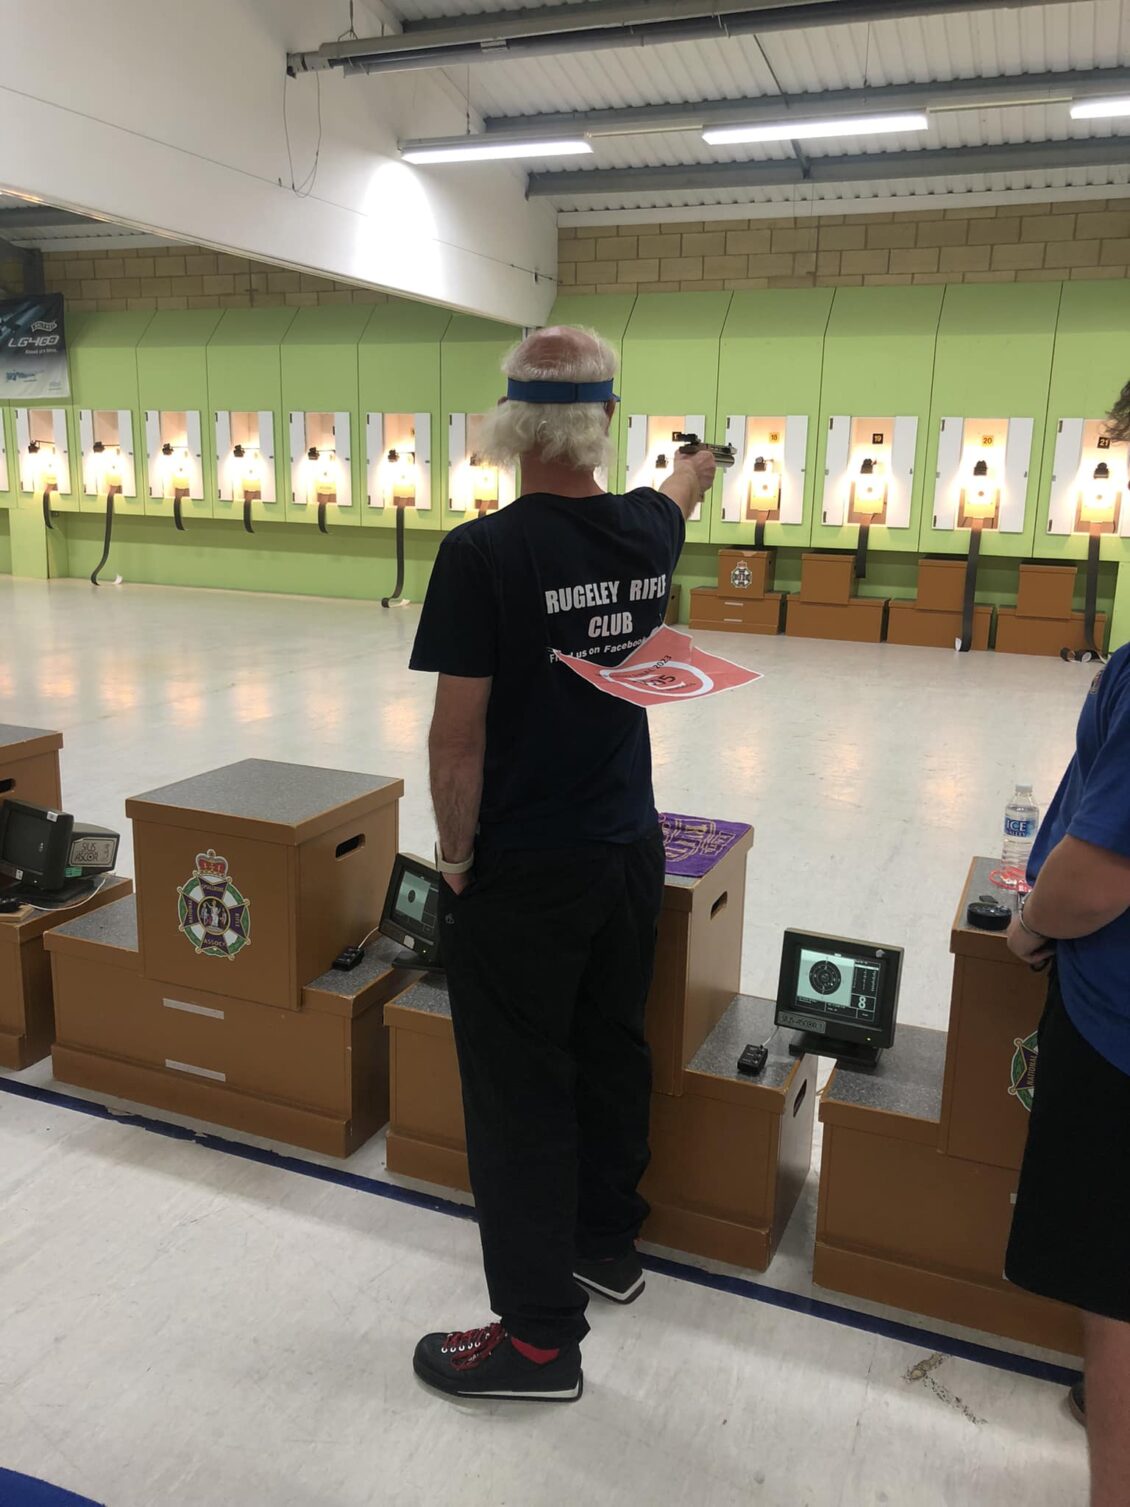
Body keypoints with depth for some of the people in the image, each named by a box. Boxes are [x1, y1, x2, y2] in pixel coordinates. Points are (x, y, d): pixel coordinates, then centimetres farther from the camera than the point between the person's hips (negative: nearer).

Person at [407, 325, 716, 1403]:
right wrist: (696, 461, 48)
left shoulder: (482, 554, -18)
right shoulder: (643, 532, 0)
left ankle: (539, 1337, 19)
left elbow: (458, 734, -18)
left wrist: (455, 854, -2)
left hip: (520, 874, -6)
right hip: (627, 855, 6)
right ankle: (607, 1243, 41)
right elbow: (678, 494, 25)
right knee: (611, 1053, 21)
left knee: (518, 1094, 6)